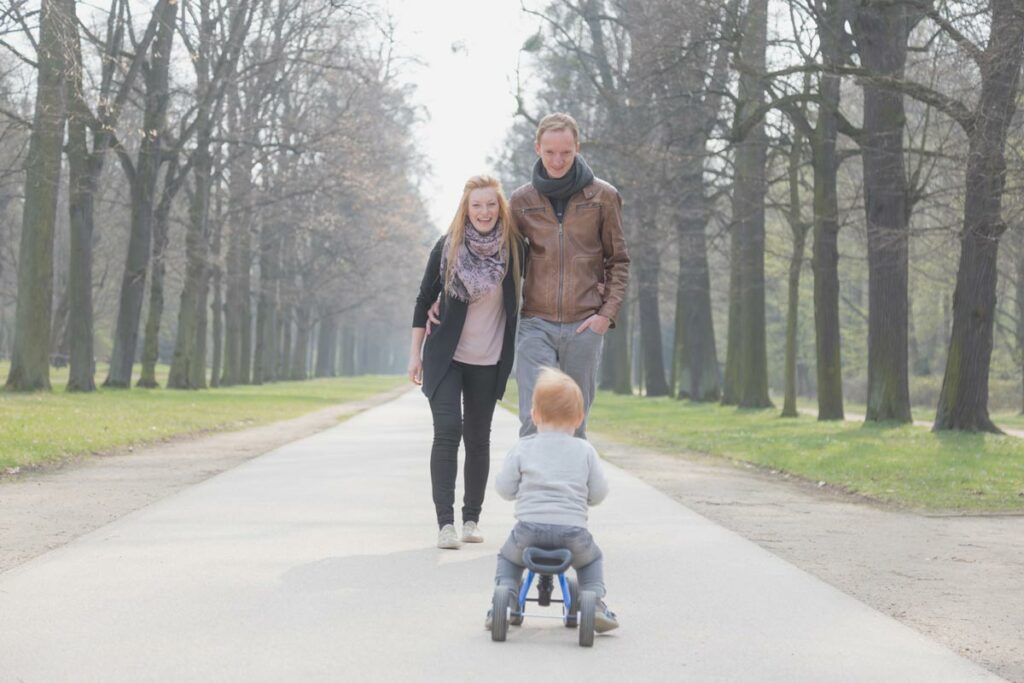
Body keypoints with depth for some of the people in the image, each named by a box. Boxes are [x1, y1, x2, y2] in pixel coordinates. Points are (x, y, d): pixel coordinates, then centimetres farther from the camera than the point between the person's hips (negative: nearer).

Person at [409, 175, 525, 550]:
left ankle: (472, 519, 17)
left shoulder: (513, 248, -4)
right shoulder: (448, 247, -5)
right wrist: (415, 353, 3)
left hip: (489, 361, 2)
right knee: (447, 431, -13)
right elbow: (425, 299, 3)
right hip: (446, 356, -1)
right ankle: (445, 523, -14)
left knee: (478, 439, 7)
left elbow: (525, 294, 11)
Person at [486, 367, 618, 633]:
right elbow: (598, 493, 7)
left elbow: (505, 489, 4)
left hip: (529, 527, 0)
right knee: (592, 559, 31)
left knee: (508, 558, 30)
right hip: (573, 529, 1)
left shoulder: (522, 449, 4)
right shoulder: (585, 451, 6)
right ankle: (595, 602, 13)